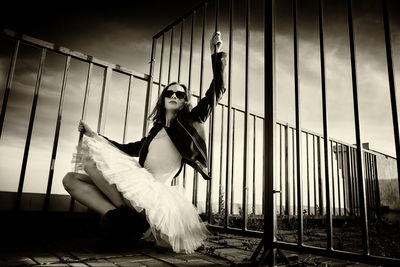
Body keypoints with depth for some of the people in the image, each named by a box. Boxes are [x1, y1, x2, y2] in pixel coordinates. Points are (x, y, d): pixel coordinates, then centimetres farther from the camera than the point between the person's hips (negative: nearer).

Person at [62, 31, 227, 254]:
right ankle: (117, 214, -21)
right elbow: (128, 149, 31)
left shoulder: (189, 123, 7)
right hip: (140, 187, 8)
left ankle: (134, 215, -16)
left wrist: (218, 54, 1)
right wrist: (95, 136, 31)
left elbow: (217, 91, 2)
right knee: (71, 179, 0)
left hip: (156, 190, -8)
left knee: (91, 158, -21)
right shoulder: (156, 131, 23)